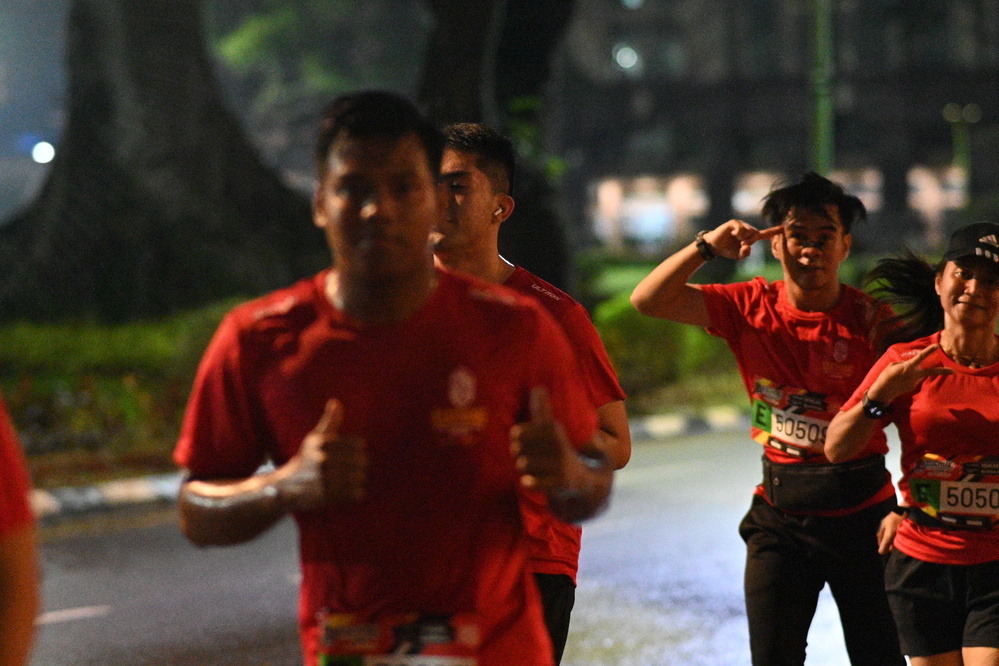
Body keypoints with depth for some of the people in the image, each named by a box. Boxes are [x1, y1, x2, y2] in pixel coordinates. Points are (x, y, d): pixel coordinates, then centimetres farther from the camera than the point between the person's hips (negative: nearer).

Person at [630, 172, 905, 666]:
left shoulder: (872, 319, -9)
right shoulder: (752, 307, 0)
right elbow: (647, 300, -3)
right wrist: (707, 246, -14)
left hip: (861, 512, -2)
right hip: (779, 517, 2)